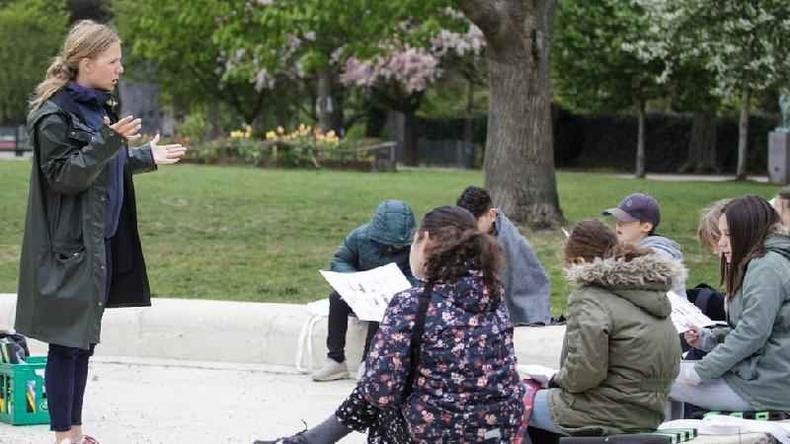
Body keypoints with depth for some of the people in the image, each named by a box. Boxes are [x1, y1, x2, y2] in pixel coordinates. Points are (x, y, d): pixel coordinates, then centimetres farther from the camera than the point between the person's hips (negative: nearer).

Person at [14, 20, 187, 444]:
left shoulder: (98, 107, 14)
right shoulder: (55, 115, -14)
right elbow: (63, 175, -19)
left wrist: (146, 157, 27)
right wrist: (107, 141, -27)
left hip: (101, 242, 9)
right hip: (70, 246, -9)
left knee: (83, 341, 12)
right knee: (67, 341, -3)